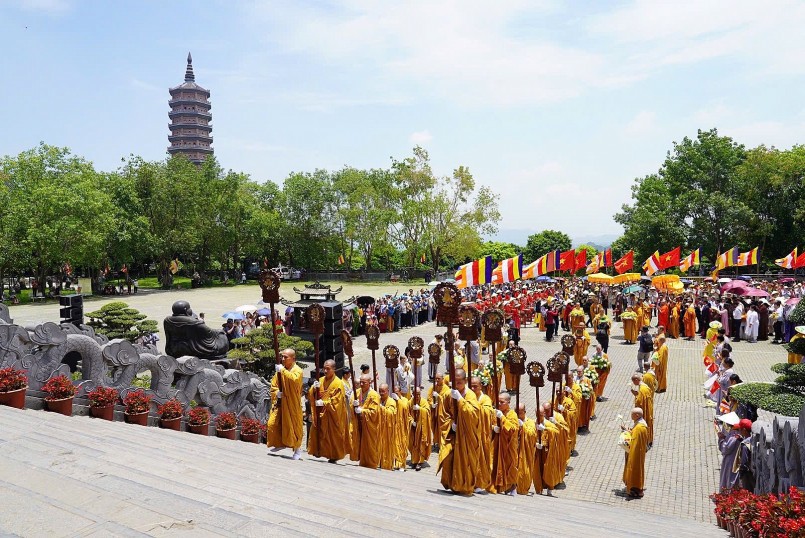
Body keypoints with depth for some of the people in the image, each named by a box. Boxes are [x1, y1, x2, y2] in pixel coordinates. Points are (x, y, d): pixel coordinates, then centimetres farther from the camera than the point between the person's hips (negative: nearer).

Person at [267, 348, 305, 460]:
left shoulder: (297, 370, -10)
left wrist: (282, 370, -26)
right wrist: (276, 392, -7)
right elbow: (273, 385, 13)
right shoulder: (280, 369, 7)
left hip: (292, 403, -6)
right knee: (273, 423, 2)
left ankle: (297, 448, 17)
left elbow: (294, 380, -32)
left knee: (293, 425, 0)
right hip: (280, 402, 6)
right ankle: (280, 443, 23)